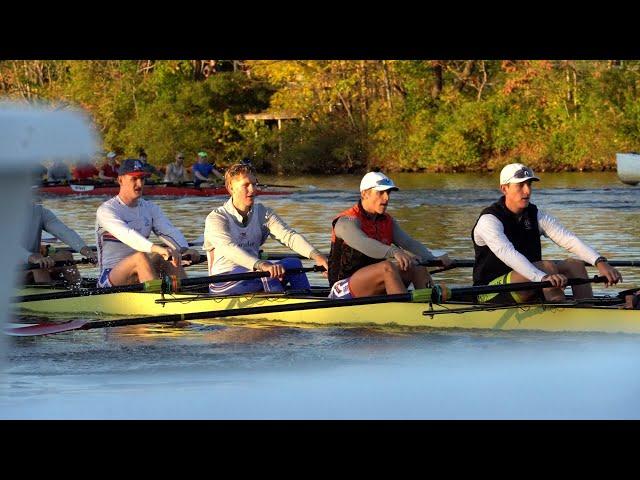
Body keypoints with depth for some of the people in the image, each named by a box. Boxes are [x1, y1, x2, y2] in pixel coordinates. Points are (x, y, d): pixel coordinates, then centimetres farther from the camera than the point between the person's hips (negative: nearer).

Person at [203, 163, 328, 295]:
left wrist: (316, 256, -28)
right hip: (223, 283, -6)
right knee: (267, 273, -31)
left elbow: (288, 235, -7)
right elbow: (229, 248, -27)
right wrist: (261, 265, -45)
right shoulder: (215, 218, -8)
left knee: (294, 263, -18)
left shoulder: (262, 213, 9)